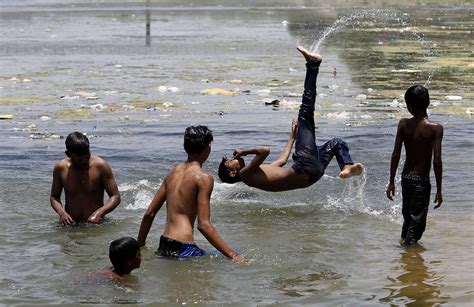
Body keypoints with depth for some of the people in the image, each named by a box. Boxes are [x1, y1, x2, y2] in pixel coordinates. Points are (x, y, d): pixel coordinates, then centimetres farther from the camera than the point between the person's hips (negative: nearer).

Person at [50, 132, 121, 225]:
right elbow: (54, 197, 12)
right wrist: (61, 212, -10)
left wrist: (99, 213, -22)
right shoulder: (60, 168, -1)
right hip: (70, 224, 2)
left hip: (96, 223, -2)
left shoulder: (100, 166, -7)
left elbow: (115, 197, -5)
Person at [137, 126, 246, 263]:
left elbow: (149, 213, 17)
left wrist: (139, 246, 27)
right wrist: (232, 255, -17)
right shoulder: (204, 177, -7)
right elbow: (203, 224, -14)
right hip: (183, 249, -8)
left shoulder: (173, 172, 15)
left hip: (163, 247, 8)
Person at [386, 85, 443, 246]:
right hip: (421, 181, -5)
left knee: (408, 216, 24)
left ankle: (404, 240, 41)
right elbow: (437, 161, -17)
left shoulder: (403, 124, -4)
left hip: (406, 178, 5)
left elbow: (396, 155, -2)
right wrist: (439, 190, -10)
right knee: (417, 221, 3)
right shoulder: (435, 128, -14)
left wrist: (391, 182, 8)